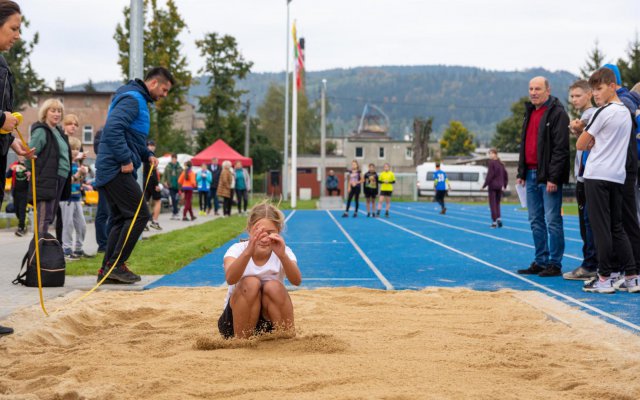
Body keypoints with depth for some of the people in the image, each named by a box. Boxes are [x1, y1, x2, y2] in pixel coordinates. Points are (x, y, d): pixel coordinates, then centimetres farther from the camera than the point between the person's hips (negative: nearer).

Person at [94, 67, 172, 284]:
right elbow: (113, 128, -25)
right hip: (117, 169, -11)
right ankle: (116, 264, -6)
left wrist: (147, 155, 12)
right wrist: (126, 159, -23)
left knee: (121, 219, 12)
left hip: (112, 170, 11)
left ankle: (107, 269, 13)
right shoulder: (132, 98, -12)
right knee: (140, 214, -9)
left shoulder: (139, 99, 21)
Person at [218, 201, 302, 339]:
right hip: (235, 321, -1)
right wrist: (248, 252, -55)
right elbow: (230, 279, -38)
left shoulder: (283, 252, -11)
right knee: (250, 283, -27)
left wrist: (282, 255, -50)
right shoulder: (238, 249, -15)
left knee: (273, 286, -27)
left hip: (272, 322, 1)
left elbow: (296, 281, -32)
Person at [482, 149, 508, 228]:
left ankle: (494, 222, -2)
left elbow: (490, 175, -15)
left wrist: (484, 185, -10)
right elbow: (505, 175, 13)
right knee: (497, 203, 15)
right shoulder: (501, 163, 11)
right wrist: (504, 185, 20)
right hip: (500, 186, 6)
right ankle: (499, 218, -3)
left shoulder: (492, 162, -10)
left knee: (493, 204, 0)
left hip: (492, 186, -6)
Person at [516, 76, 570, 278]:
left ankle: (555, 264, 0)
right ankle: (540, 262, 18)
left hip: (548, 177, -8)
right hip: (531, 175, 8)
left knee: (552, 221, -5)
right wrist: (521, 173, 15)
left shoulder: (557, 113, -9)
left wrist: (553, 178, -20)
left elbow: (560, 148, -15)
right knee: (536, 221, 11)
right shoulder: (529, 113, 18)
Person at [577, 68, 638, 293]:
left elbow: (580, 145, -5)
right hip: (618, 176, 8)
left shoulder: (604, 112, -10)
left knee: (601, 228, -4)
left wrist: (589, 144, 14)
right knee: (617, 228, 12)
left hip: (597, 175, -8)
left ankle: (605, 279, -2)